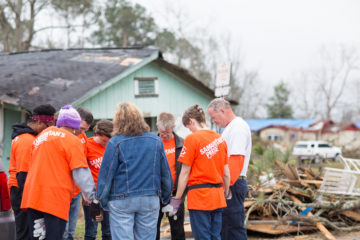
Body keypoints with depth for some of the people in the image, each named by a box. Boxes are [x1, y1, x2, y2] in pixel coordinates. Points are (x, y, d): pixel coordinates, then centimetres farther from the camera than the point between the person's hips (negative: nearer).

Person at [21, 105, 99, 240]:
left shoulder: (41, 136, 21)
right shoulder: (72, 140, -2)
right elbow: (82, 174, -9)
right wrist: (93, 197, -8)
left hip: (32, 197, 7)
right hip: (55, 198, -7)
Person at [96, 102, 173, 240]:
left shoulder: (115, 143, -7)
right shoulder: (156, 141, 5)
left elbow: (106, 174, -7)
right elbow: (165, 173, 9)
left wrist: (102, 201, 1)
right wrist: (166, 198, 19)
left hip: (122, 202, -3)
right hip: (150, 200, 4)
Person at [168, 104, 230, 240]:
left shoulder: (192, 139, -9)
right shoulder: (220, 139, 9)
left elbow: (185, 173, -9)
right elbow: (226, 174, 12)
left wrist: (176, 199, -3)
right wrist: (226, 195, 22)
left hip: (199, 198, -6)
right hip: (217, 198, 6)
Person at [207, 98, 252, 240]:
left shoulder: (238, 127, -11)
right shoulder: (229, 128, 21)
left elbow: (236, 159, -21)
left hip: (233, 184, -10)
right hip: (226, 185, 10)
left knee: (234, 226, -8)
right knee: (224, 226, 13)